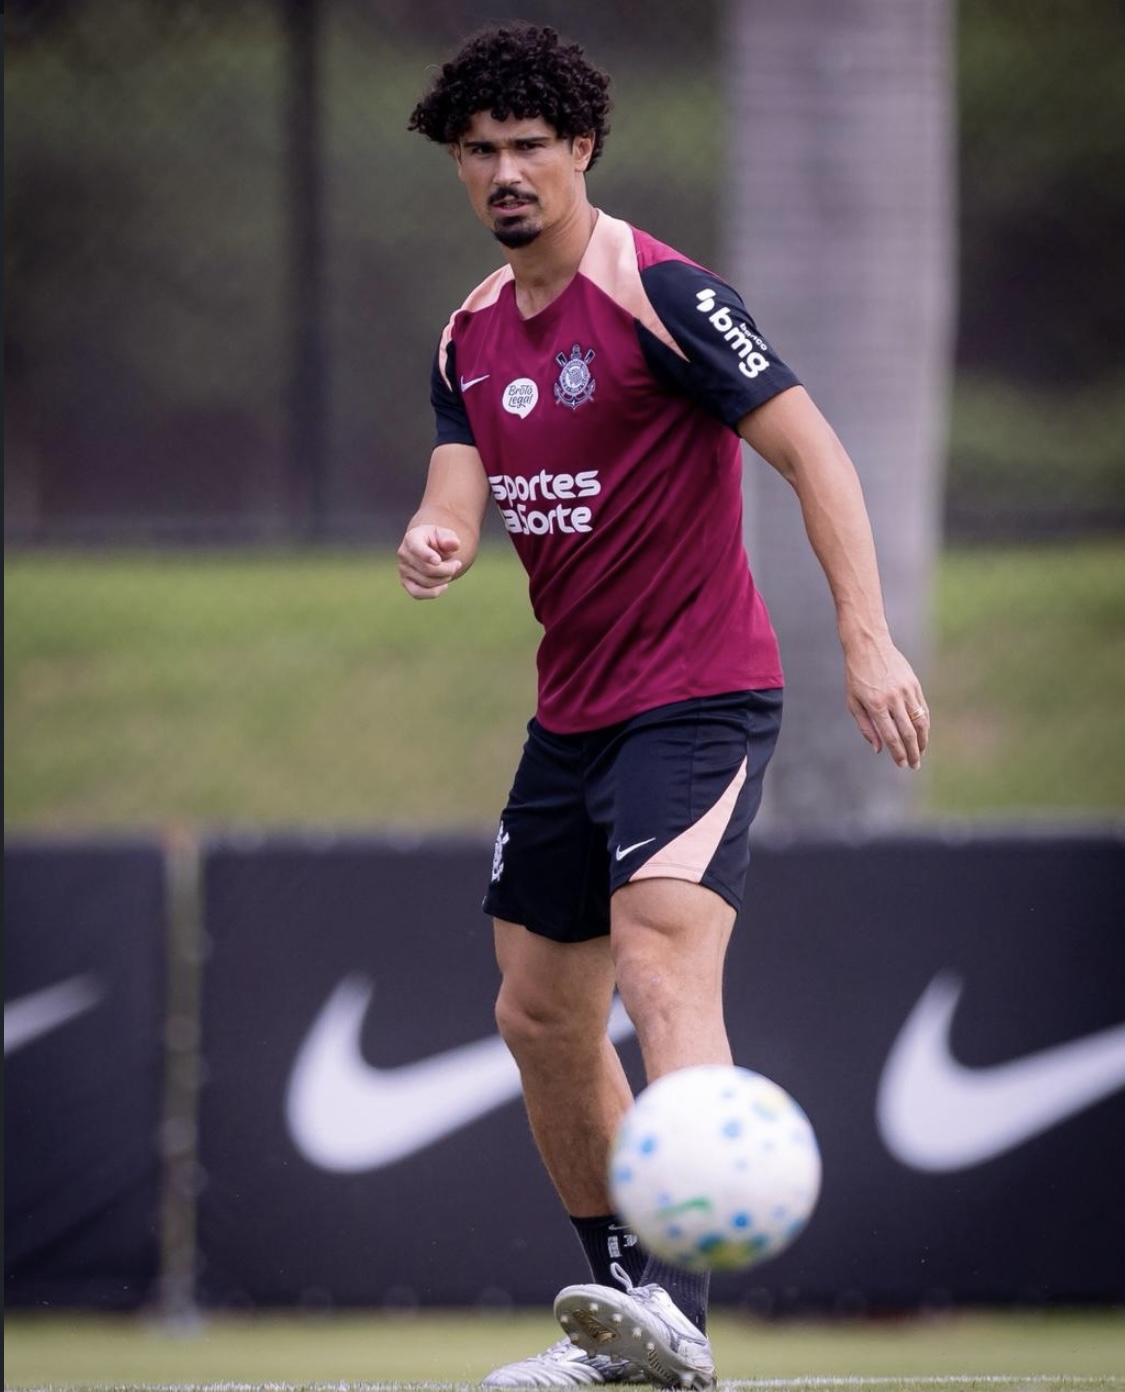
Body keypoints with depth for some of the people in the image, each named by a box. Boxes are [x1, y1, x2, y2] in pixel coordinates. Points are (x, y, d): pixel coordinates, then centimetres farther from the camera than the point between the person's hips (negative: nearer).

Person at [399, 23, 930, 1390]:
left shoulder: (657, 292, -12)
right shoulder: (469, 337, 11)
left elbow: (812, 450, -15)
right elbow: (459, 501, 5)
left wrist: (867, 637, -23)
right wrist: (432, 545, -21)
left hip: (698, 700, -9)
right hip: (570, 714, 9)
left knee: (661, 969, -27)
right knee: (539, 1020, 12)